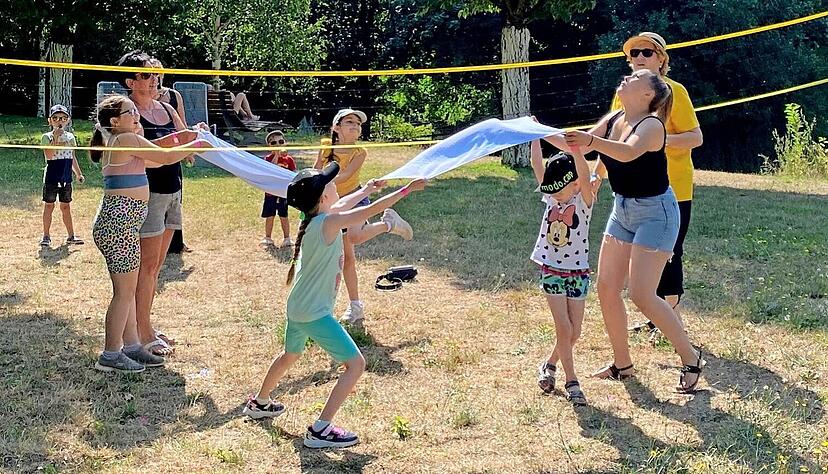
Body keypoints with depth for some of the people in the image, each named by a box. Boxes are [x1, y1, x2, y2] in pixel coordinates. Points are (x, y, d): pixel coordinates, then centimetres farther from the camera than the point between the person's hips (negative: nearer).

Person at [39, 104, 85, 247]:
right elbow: (48, 156, -21)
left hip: (66, 178, 4)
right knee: (49, 205, 4)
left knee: (66, 207, 11)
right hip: (51, 177, -4)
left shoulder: (70, 137, 8)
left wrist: (78, 174, 16)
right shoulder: (47, 137, -6)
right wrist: (55, 138, -23)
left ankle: (71, 235, 14)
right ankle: (46, 236, 11)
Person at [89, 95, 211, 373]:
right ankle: (110, 356, 4)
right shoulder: (127, 140, -13)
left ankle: (131, 346, 24)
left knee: (127, 290, 16)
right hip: (119, 223, -10)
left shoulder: (113, 143, 17)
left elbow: (153, 161, 23)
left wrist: (185, 150, 23)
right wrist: (195, 145, 3)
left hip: (119, 222, 10)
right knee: (124, 292, -2)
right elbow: (165, 157, -11)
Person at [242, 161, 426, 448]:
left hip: (297, 308, 9)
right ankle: (320, 430, -7)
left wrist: (366, 189, 36)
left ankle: (259, 404, 52)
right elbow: (373, 210, -22)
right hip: (315, 313, -9)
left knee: (290, 355, 33)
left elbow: (341, 206, 24)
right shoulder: (328, 223, -22)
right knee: (356, 364, -5)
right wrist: (407, 189, -14)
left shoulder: (313, 218, 3)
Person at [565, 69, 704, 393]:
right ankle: (622, 364, 19)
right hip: (622, 209, 8)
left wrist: (592, 141, -56)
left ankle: (691, 359, 3)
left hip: (655, 212, -8)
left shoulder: (651, 125, -21)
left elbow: (629, 152, -41)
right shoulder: (613, 120, 3)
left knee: (641, 294, -13)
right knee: (606, 288, 5)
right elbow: (577, 145, 6)